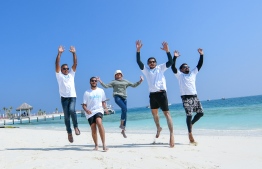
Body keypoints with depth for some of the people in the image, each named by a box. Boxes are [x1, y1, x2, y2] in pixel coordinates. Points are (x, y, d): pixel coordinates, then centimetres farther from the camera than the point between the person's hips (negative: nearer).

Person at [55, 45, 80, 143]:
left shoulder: (71, 74, 14)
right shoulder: (59, 75, 9)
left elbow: (75, 64, 5)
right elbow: (57, 64, -3)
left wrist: (74, 53, -4)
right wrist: (59, 53, -11)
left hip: (72, 96, 0)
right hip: (64, 97, 0)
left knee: (72, 110, -24)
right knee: (66, 115, 1)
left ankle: (76, 127, -8)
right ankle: (69, 132, 13)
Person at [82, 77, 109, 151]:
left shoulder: (101, 91, 11)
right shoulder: (87, 92, 7)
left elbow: (103, 101, 17)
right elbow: (84, 104, 5)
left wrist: (105, 108, -3)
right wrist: (86, 110, -17)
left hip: (99, 110, -1)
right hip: (90, 113, 1)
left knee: (99, 123, -28)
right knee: (93, 129, 1)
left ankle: (104, 144, -30)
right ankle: (96, 145, 21)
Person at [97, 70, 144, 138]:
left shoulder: (125, 81, 21)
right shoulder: (114, 82, 12)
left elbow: (134, 85, 21)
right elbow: (106, 86, 3)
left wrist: (140, 81, 12)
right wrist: (100, 81, -7)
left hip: (124, 98, 4)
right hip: (117, 97, -4)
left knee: (124, 112, 2)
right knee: (124, 109, -28)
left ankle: (123, 130, 11)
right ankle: (121, 124, -12)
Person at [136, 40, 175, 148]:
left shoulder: (161, 68, 7)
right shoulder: (146, 70, 12)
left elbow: (170, 62, -6)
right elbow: (138, 62, -1)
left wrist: (167, 51, -19)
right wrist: (138, 50, -12)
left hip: (161, 93, -4)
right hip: (152, 94, 5)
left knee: (166, 113, -8)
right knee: (154, 113, 19)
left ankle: (172, 134, -12)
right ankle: (158, 128, 42)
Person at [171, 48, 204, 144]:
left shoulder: (193, 73, 18)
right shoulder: (179, 75, 5)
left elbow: (200, 65, 16)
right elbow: (173, 67, -9)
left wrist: (201, 55, 7)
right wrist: (175, 57, -16)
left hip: (194, 97, 5)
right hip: (186, 98, -5)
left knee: (200, 113, 3)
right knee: (189, 115, -7)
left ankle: (191, 124, 27)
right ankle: (190, 134, 1)